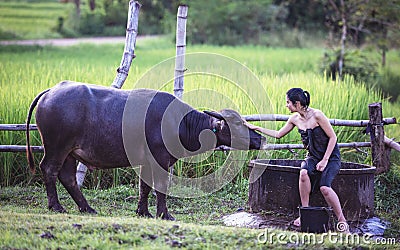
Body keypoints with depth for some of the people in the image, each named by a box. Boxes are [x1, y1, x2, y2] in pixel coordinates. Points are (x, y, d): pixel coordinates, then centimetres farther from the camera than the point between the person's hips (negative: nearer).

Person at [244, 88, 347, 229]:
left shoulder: (317, 115, -20)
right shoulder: (295, 119, 1)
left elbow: (332, 137, -15)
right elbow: (278, 134, 16)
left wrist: (325, 161, -18)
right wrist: (256, 128, 13)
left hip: (331, 156, -5)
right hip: (313, 157, 5)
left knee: (324, 187, -27)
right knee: (304, 172, -29)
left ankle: (342, 220, -13)